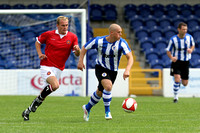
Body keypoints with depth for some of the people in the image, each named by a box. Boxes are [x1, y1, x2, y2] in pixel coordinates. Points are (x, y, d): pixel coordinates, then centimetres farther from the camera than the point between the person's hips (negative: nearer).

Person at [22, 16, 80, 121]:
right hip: (46, 66, -3)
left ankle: (27, 111, 22)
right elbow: (38, 41, 16)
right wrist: (40, 54, 1)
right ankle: (38, 99, -3)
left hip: (58, 69, 4)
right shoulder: (49, 34, -1)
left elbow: (77, 54, -3)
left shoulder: (72, 37, 1)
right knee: (55, 85, -28)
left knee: (46, 91, 7)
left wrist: (77, 50, -27)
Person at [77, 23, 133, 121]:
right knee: (108, 86, -29)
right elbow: (85, 48, -3)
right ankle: (107, 111, -13)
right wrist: (80, 61, -11)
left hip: (113, 71, 3)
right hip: (100, 68, -3)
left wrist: (127, 70, -43)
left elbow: (130, 57, -27)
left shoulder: (122, 43, -20)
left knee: (100, 93, 15)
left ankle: (87, 108, 42)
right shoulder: (99, 41, -19)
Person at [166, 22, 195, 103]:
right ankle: (175, 97, -3)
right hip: (176, 61, -3)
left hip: (186, 62, 3)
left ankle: (180, 79, 44)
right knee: (177, 80, -21)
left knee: (185, 84, 7)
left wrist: (191, 50, -10)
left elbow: (193, 45, 14)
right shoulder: (173, 39, -13)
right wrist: (171, 57, -25)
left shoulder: (189, 37, -6)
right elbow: (168, 51, -4)